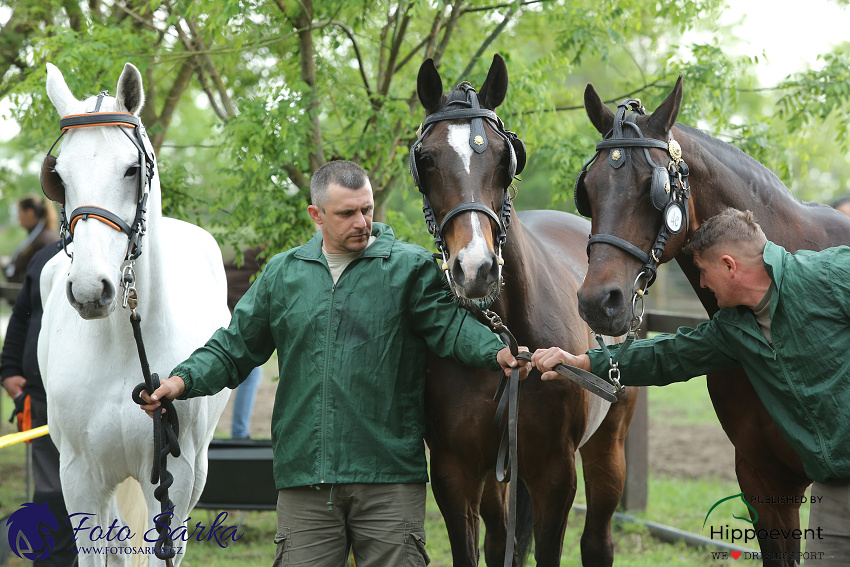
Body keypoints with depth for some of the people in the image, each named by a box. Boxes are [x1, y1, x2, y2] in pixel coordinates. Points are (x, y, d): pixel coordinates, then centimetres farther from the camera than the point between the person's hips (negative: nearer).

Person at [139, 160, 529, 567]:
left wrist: (495, 353, -28)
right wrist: (184, 380, 3)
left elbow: (449, 324, -9)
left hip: (389, 475, -2)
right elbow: (235, 348, 18)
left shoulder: (409, 267, 3)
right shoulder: (282, 273, 13)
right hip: (303, 477, 2)